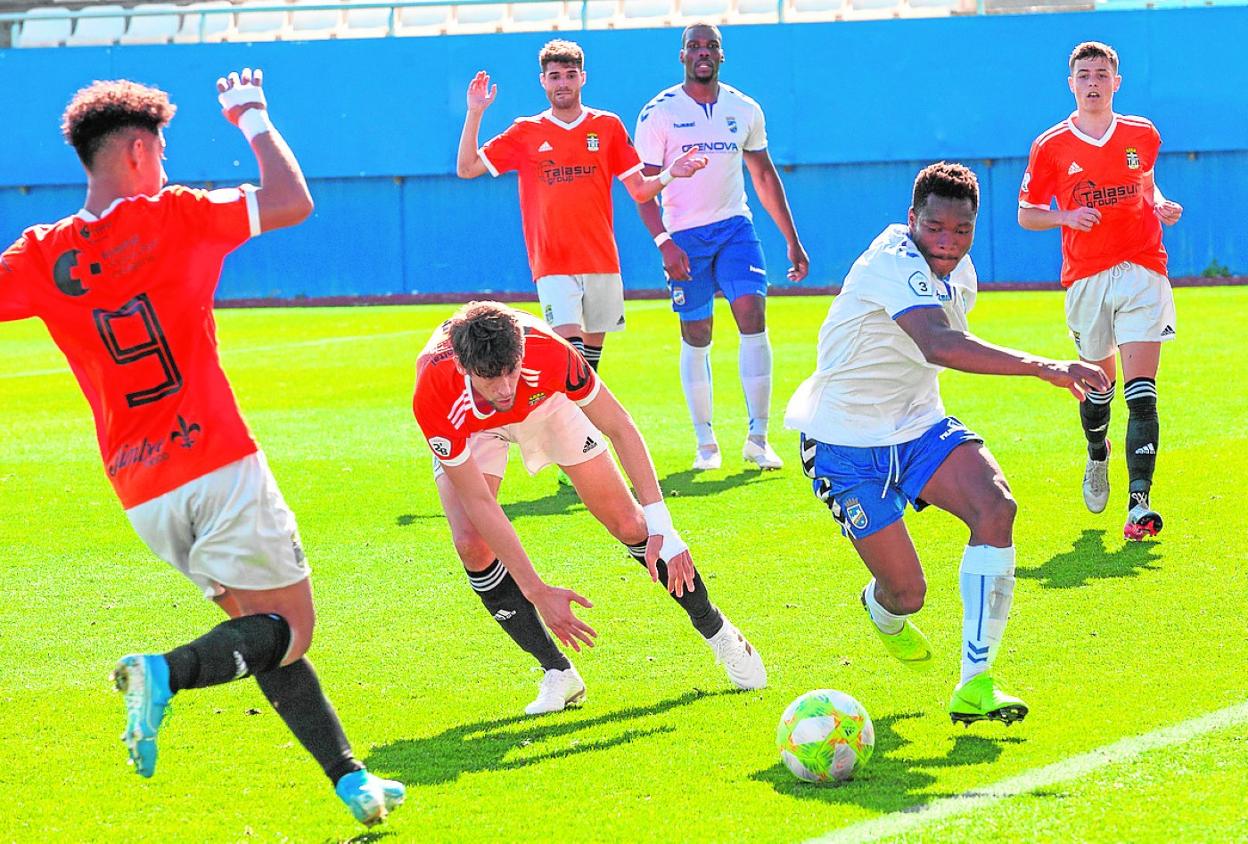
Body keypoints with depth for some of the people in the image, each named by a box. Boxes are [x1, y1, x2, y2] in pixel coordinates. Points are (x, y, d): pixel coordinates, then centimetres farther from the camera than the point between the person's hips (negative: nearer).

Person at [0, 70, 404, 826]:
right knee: (289, 631, 2)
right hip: (221, 468, -5)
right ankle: (167, 671, -25)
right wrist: (254, 118, 15)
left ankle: (349, 777, 13)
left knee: (262, 630, 17)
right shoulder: (175, 218, -6)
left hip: (143, 499, 5)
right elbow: (294, 202, 1)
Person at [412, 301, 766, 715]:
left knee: (629, 523, -3)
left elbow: (620, 428, -26)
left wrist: (659, 526, -32)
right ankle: (558, 674, -6)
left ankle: (719, 633, 19)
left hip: (545, 402, 1)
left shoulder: (549, 354, -41)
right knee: (472, 545, -23)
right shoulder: (433, 397, -42)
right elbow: (478, 501, -35)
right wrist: (537, 592, -36)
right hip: (469, 429, -1)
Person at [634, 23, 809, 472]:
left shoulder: (745, 111, 7)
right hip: (684, 236, -2)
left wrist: (792, 241, 14)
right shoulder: (659, 113, -4)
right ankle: (705, 443, 14)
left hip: (735, 227, 2)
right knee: (696, 338, 2)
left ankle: (758, 438, -13)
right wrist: (664, 242, -18)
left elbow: (764, 175, 16)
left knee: (752, 314, -15)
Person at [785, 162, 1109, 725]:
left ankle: (975, 685, -22)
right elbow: (938, 345, -46)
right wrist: (1045, 368, -54)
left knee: (995, 506, -24)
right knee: (907, 592, -7)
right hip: (847, 444, -7)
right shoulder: (893, 263, -27)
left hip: (917, 425, 7)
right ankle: (883, 610, 37)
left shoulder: (957, 272, 1)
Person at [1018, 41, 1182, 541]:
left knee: (1141, 394, -13)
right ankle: (1097, 459, 45)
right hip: (1085, 278, 0)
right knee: (1098, 385, 13)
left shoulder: (1142, 135, 6)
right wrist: (1067, 217, -13)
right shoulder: (1050, 147, 1)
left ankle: (1139, 501, -20)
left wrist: (1159, 205, 5)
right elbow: (1027, 214, 7)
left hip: (1142, 271, 0)